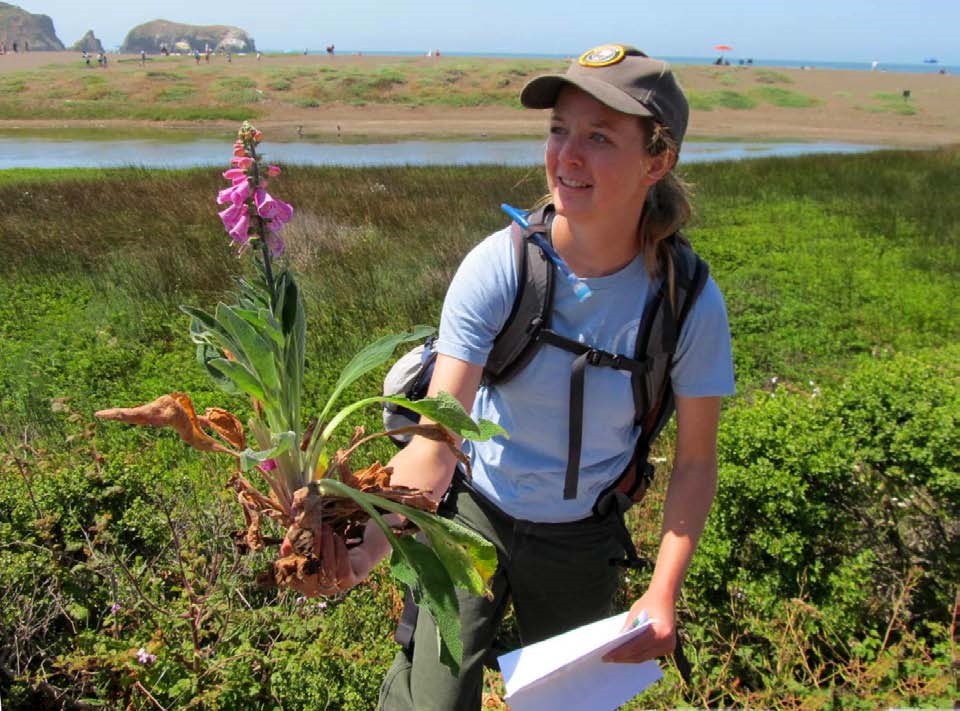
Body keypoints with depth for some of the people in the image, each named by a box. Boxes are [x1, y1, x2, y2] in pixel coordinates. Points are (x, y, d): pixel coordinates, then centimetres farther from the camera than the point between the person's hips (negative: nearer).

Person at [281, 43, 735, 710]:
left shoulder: (689, 303, -19)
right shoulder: (499, 265, -23)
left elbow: (695, 462, -8)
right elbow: (436, 434, -29)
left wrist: (664, 592, -16)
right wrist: (370, 546, -43)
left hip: (582, 542, 2)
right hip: (474, 511, -1)